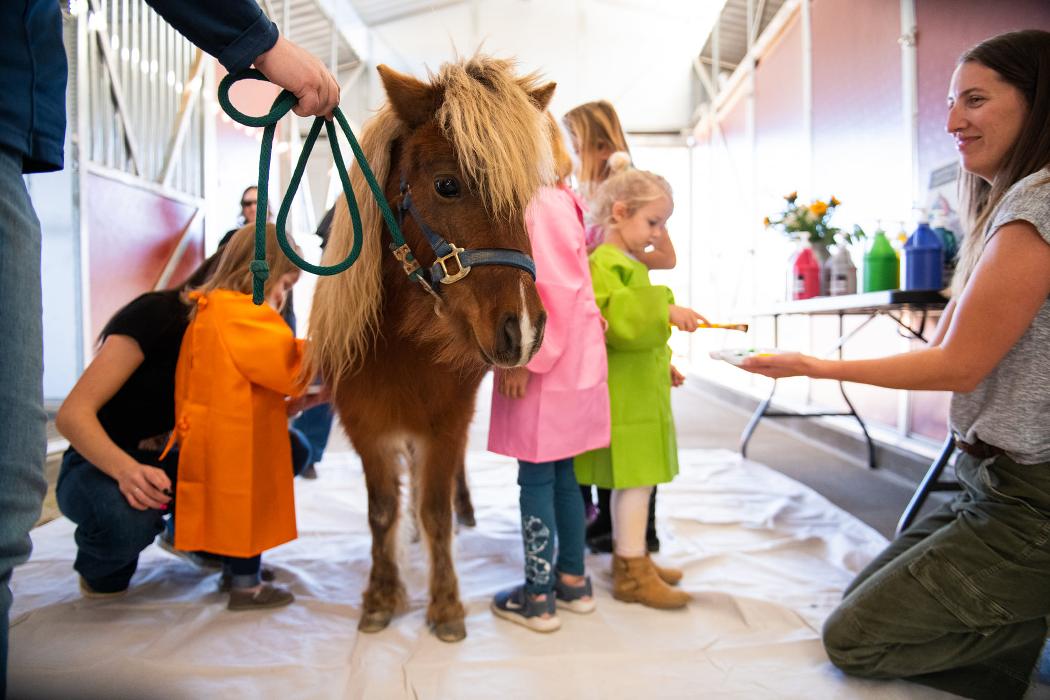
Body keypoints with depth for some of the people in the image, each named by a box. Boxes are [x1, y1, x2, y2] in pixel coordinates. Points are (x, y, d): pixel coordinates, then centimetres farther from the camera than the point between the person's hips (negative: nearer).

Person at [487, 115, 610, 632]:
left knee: (537, 477, 0)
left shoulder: (538, 205, -13)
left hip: (544, 368, -9)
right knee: (561, 474, 16)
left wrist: (526, 359, -17)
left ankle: (538, 598, 11)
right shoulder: (560, 202, 15)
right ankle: (572, 579, 27)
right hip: (570, 362, 9)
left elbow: (554, 289, -20)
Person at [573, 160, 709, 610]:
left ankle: (628, 557, 28)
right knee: (634, 480, -4)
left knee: (631, 480, 16)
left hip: (640, 391, 10)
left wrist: (662, 363, 27)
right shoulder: (604, 263, -15)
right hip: (622, 393, -10)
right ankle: (632, 573, 6)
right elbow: (614, 319, -30)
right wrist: (664, 311, -35)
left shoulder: (631, 264, 19)